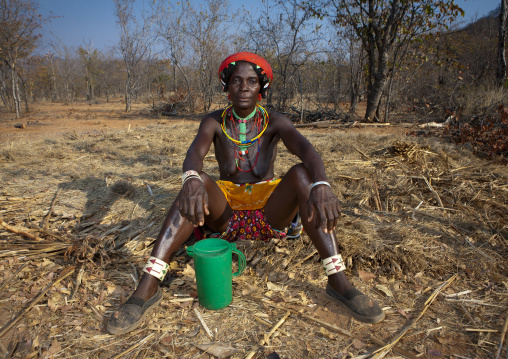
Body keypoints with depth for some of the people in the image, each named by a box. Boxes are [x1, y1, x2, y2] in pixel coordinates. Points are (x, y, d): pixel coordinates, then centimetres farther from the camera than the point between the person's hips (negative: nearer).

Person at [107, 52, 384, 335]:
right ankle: (148, 287, -35)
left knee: (302, 173, -27)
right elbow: (194, 154, -20)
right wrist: (192, 180, -45)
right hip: (225, 213, 1)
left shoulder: (274, 122, -3)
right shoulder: (215, 122, 0)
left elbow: (306, 150, -22)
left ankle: (339, 282, -32)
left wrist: (321, 185, -44)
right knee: (196, 183, -29)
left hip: (268, 212, 0)